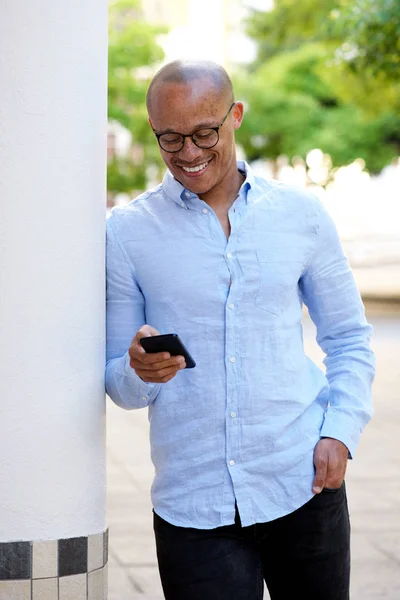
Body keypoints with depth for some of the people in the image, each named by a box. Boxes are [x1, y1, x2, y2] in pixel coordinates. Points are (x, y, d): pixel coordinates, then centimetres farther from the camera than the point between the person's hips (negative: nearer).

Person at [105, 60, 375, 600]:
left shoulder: (302, 215, 6)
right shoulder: (127, 232, 1)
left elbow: (349, 338, 14)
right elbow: (119, 383, 4)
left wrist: (340, 431, -1)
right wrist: (141, 371, -18)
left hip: (303, 487, 1)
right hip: (193, 508, -1)